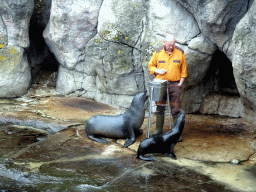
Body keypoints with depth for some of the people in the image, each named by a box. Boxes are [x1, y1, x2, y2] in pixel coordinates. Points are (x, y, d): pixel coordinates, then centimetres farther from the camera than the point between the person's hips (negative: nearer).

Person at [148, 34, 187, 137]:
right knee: (160, 108, 8)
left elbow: (183, 70, 6)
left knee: (176, 109, -1)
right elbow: (151, 66, 11)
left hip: (174, 84, -1)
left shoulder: (180, 52, 3)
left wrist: (180, 83, -2)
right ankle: (158, 129, 19)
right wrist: (157, 71, -9)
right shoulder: (158, 52, 3)